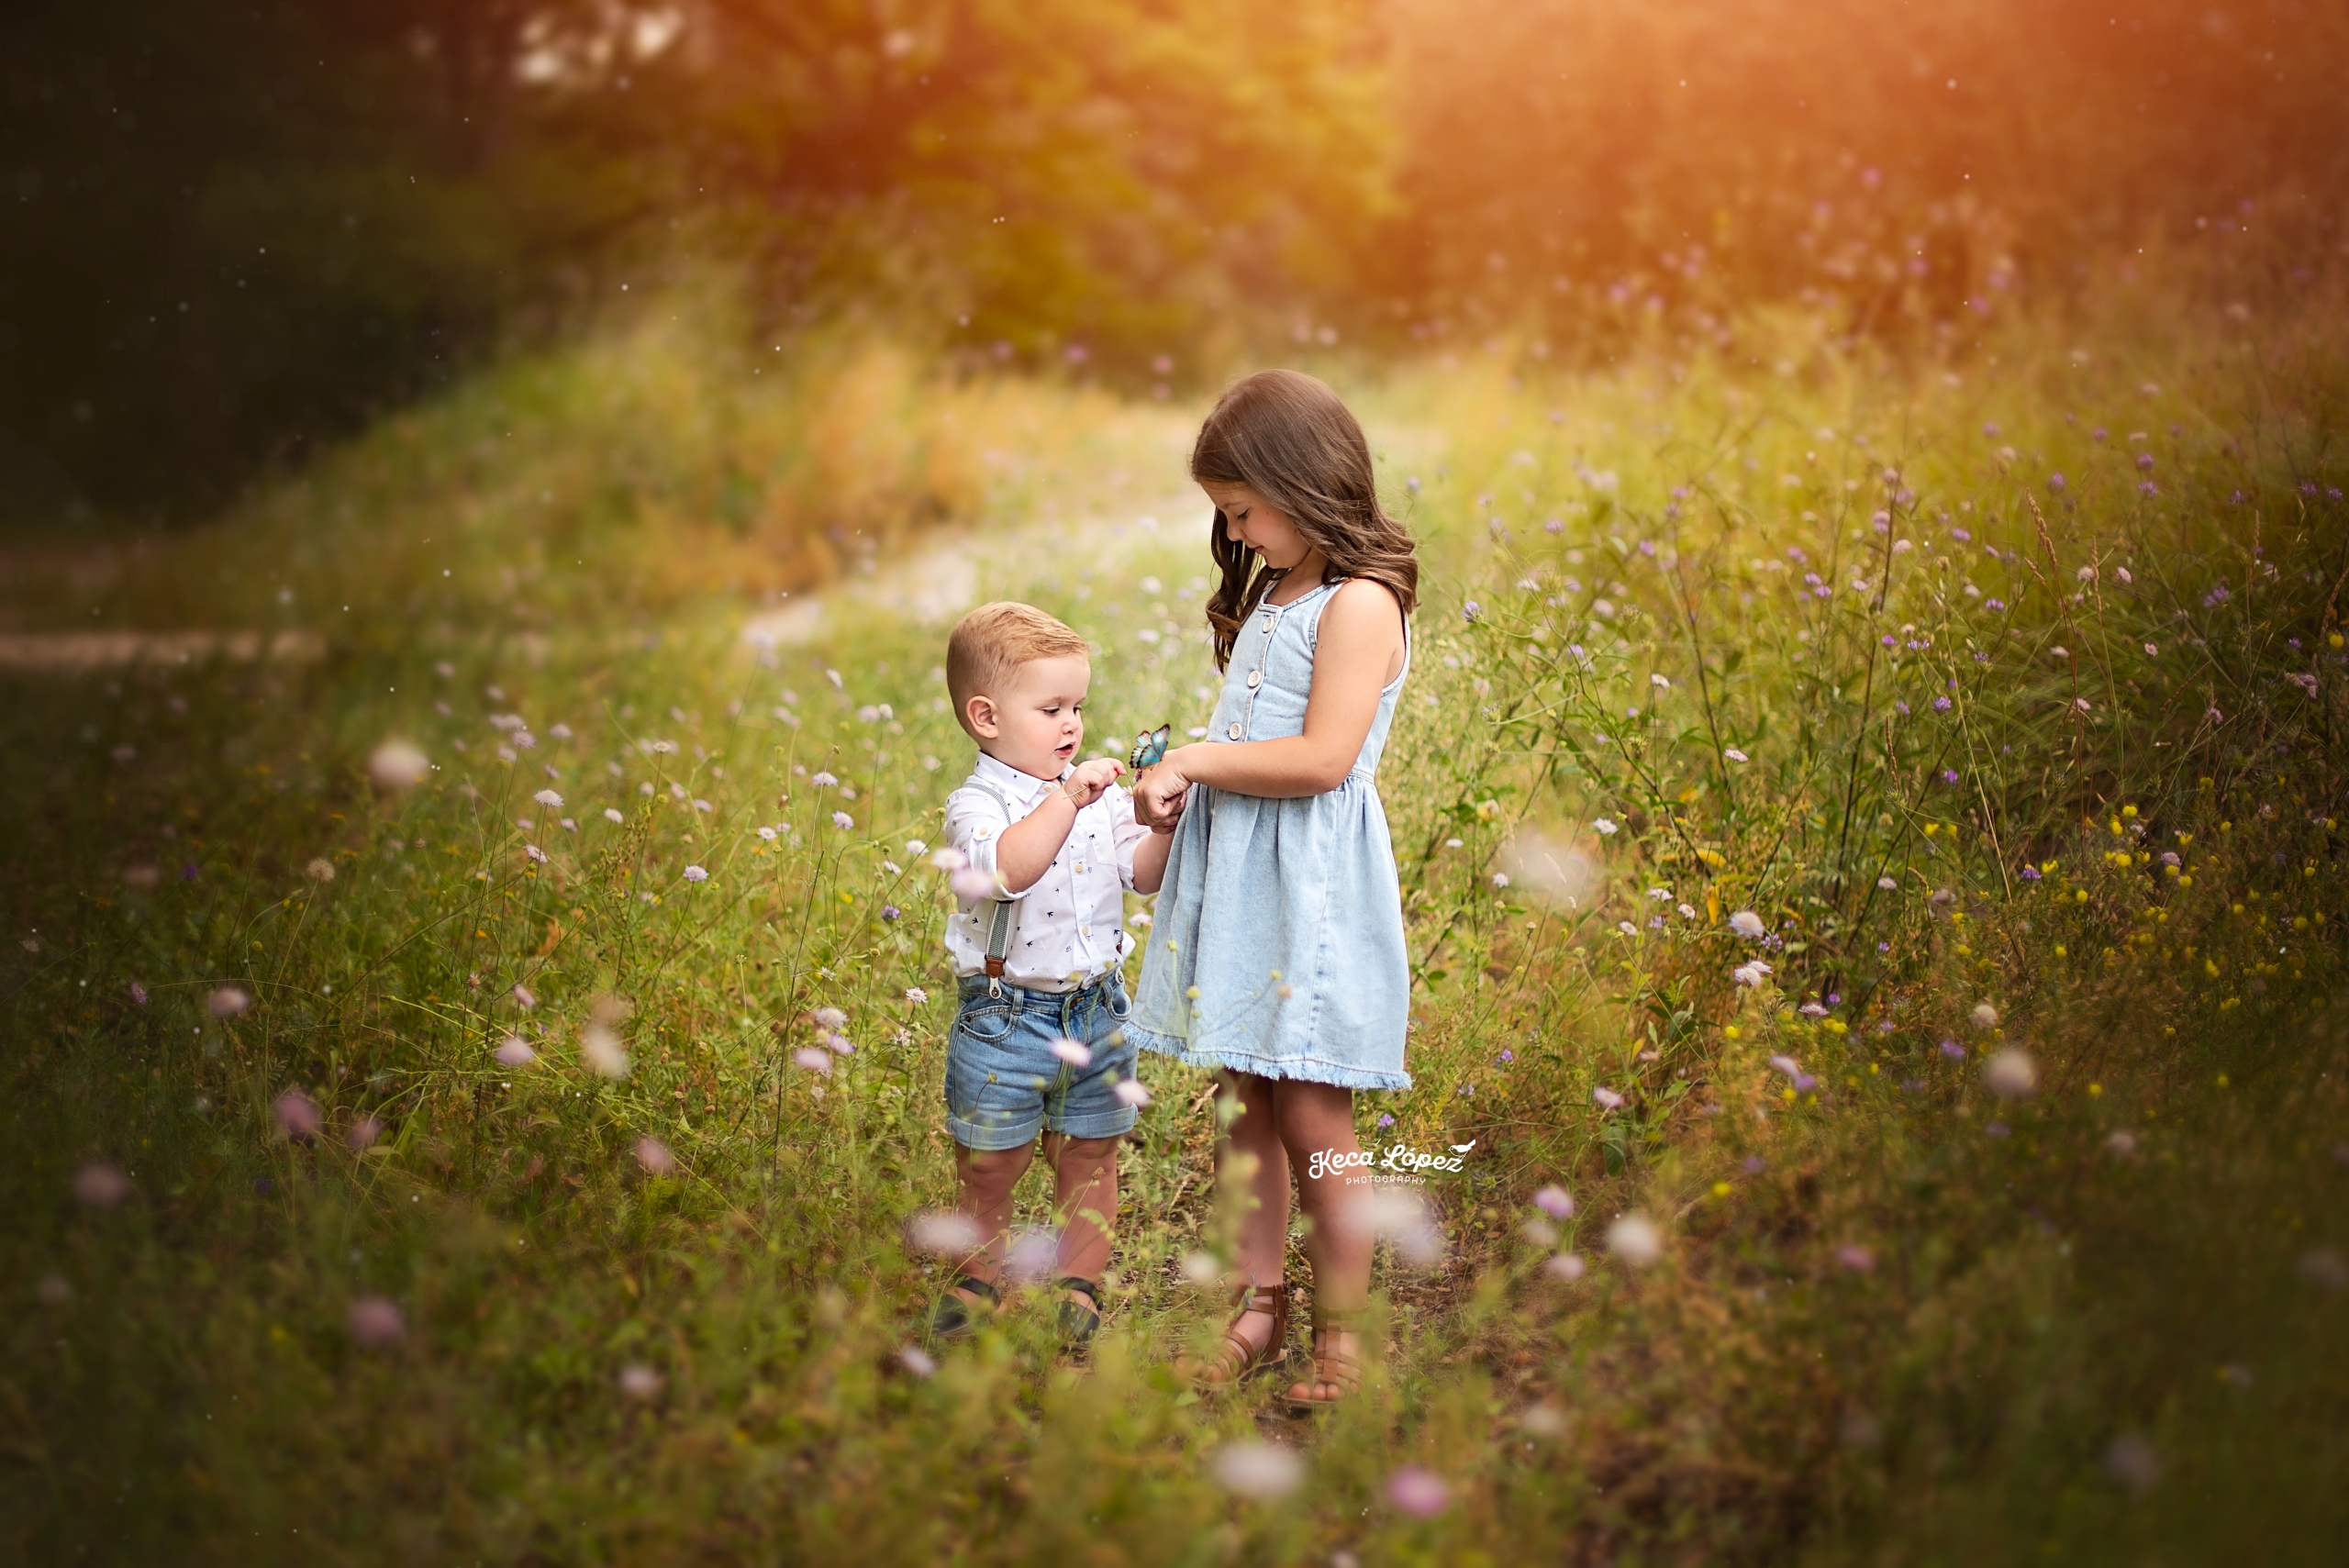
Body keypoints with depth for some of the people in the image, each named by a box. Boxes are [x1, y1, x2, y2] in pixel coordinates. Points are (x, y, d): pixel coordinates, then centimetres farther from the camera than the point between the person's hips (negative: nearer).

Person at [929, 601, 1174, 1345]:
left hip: (1096, 1007, 4)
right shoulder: (977, 803, -13)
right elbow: (1007, 868, -33)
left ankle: (1079, 1284, 27)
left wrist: (1165, 824, -14)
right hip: (1006, 1016, -4)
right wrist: (1066, 798, -38)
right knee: (988, 1166, 8)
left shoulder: (1100, 793, 5)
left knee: (1089, 1157, 12)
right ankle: (979, 1280, 28)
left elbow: (1142, 874, 4)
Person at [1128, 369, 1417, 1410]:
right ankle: (1258, 1311, 20)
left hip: (1312, 883, -8)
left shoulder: (1359, 603, -12)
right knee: (1244, 1104, 10)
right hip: (1232, 870, 8)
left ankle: (1339, 1342, 8)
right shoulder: (1268, 596, 17)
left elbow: (1323, 757, -21)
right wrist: (1182, 777, 7)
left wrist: (1197, 760, -12)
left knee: (1310, 1119, -3)